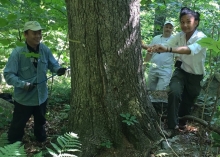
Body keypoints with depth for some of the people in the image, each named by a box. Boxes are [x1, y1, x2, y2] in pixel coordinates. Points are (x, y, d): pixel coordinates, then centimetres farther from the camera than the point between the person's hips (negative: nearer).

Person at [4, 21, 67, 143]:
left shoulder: (45, 50, -10)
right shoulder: (18, 52, -23)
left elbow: (53, 64, 3)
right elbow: (8, 74, -20)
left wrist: (59, 69, -21)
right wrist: (23, 84, -34)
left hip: (41, 96, 5)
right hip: (23, 98, -5)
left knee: (40, 123, 29)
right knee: (18, 126, 10)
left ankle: (43, 143, 54)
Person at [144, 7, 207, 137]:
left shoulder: (201, 38, -24)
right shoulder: (179, 36, -7)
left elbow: (191, 50, -44)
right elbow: (166, 46, -19)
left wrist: (168, 49, -58)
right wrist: (154, 48, -42)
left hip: (196, 76, -2)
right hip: (182, 71, 2)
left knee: (188, 102, 12)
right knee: (174, 92, -25)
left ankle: (181, 121, 42)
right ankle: (172, 126, -18)